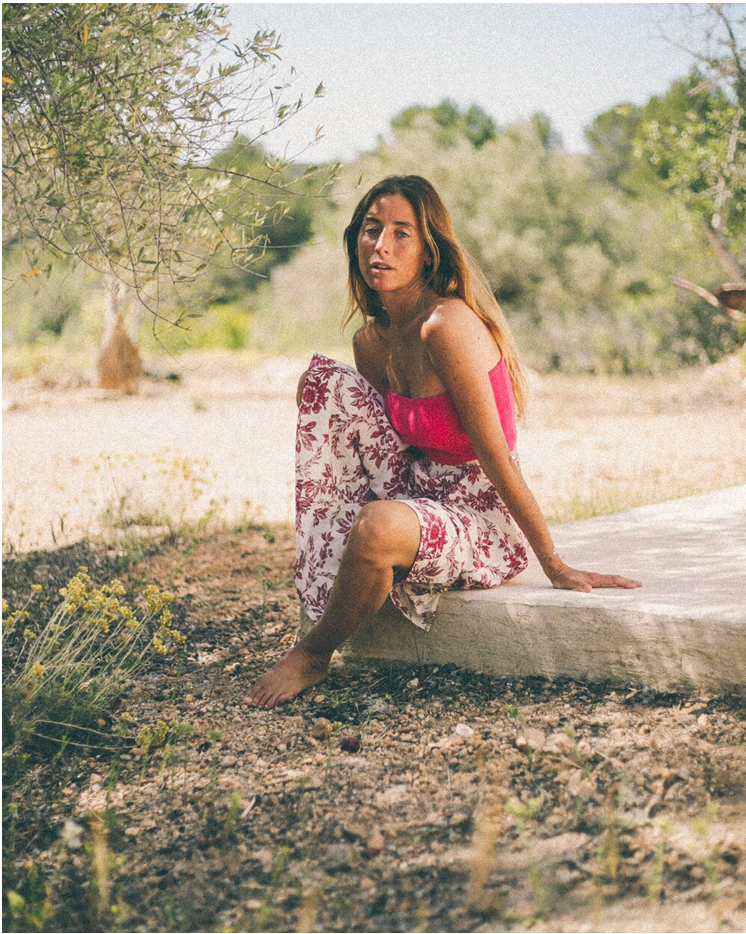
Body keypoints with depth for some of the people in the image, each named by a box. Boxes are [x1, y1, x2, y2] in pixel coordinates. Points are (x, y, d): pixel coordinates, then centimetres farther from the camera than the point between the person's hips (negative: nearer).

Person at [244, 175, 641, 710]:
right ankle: (324, 584, -2)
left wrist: (556, 566, -14)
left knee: (380, 525, -39)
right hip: (421, 495, 8)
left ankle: (314, 655, -6)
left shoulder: (447, 325, -22)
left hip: (485, 526, -8)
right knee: (324, 381, -3)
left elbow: (496, 456, -20)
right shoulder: (371, 341, 3)